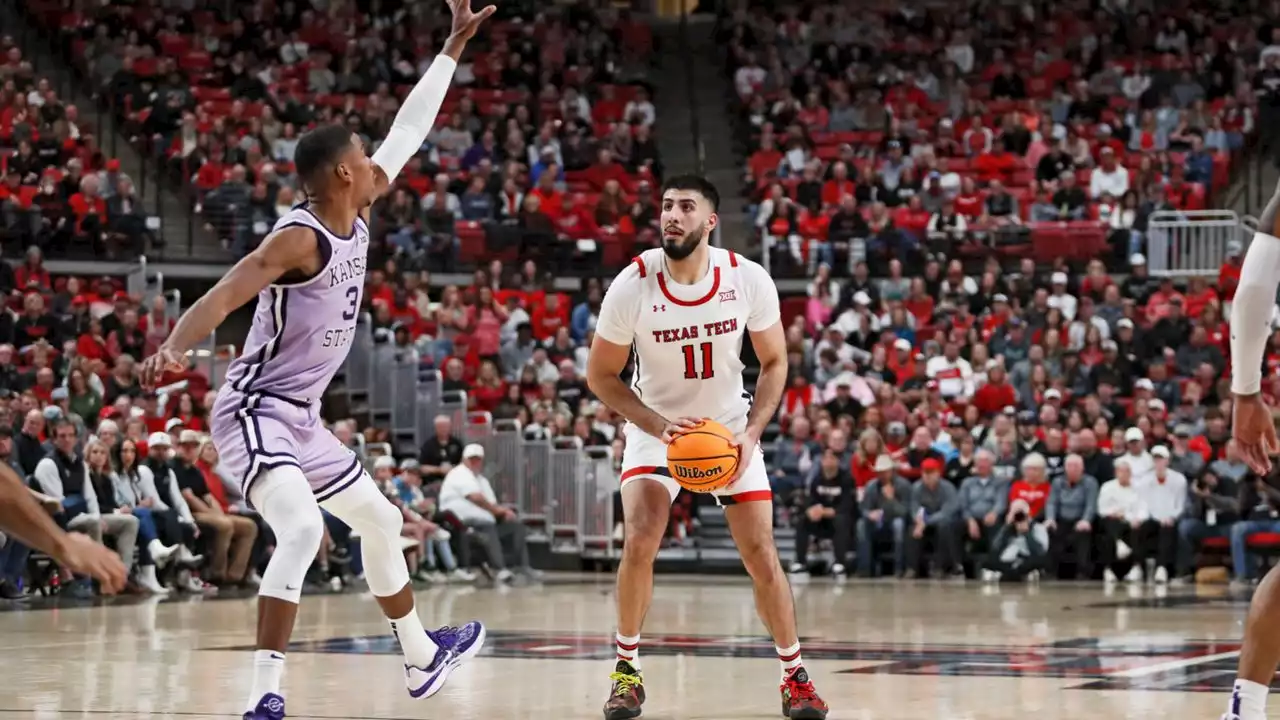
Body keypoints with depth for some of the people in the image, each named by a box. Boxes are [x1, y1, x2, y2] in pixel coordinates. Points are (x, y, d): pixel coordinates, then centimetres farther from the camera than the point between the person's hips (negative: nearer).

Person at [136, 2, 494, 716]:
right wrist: (172, 350, -50)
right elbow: (222, 297, -32)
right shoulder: (300, 237, -20)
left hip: (303, 419, 10)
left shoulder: (357, 216, 5)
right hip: (255, 413, -10)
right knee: (303, 530, -30)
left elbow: (408, 131, 14)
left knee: (380, 521, 23)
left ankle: (423, 658, 42)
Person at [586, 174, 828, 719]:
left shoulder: (749, 280, -18)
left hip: (729, 425, 1)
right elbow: (600, 375, -10)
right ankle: (627, 669, 0)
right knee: (639, 544, -20)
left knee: (761, 556, -4)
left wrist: (751, 433, -17)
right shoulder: (632, 285, -21)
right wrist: (660, 425, -24)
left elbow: (774, 362, -3)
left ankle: (795, 675, 13)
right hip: (655, 424, -1)